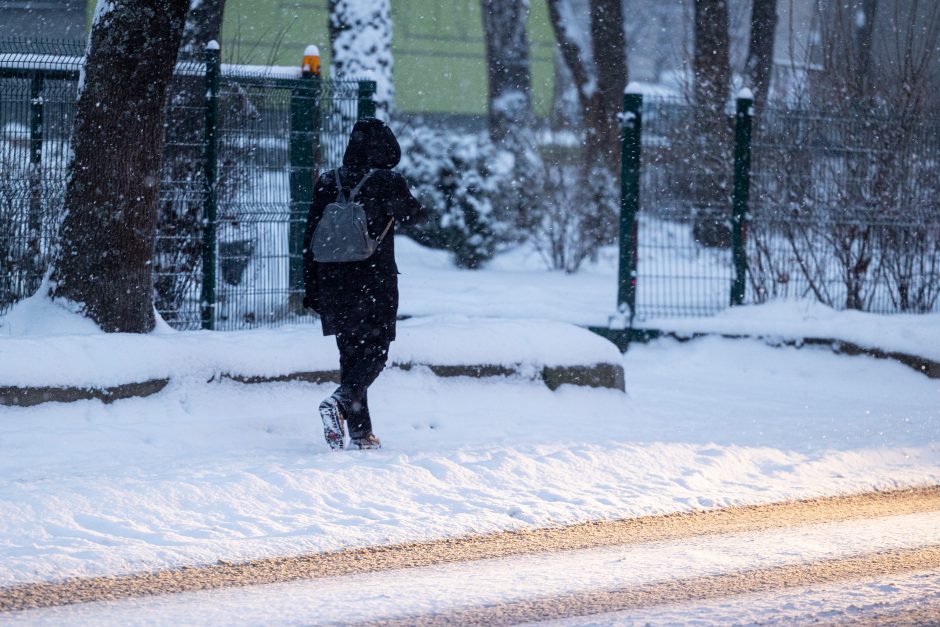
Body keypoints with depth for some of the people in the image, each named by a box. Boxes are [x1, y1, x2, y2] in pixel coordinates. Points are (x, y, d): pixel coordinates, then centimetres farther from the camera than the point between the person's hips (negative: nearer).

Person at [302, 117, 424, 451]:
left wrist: (311, 289, 9)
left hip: (334, 284, 4)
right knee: (375, 351, 3)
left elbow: (311, 239, 3)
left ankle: (360, 432, 13)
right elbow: (414, 214, 9)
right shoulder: (387, 183, -10)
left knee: (350, 353, 14)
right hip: (375, 284, -4)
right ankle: (341, 400, -23)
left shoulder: (327, 184, 1)